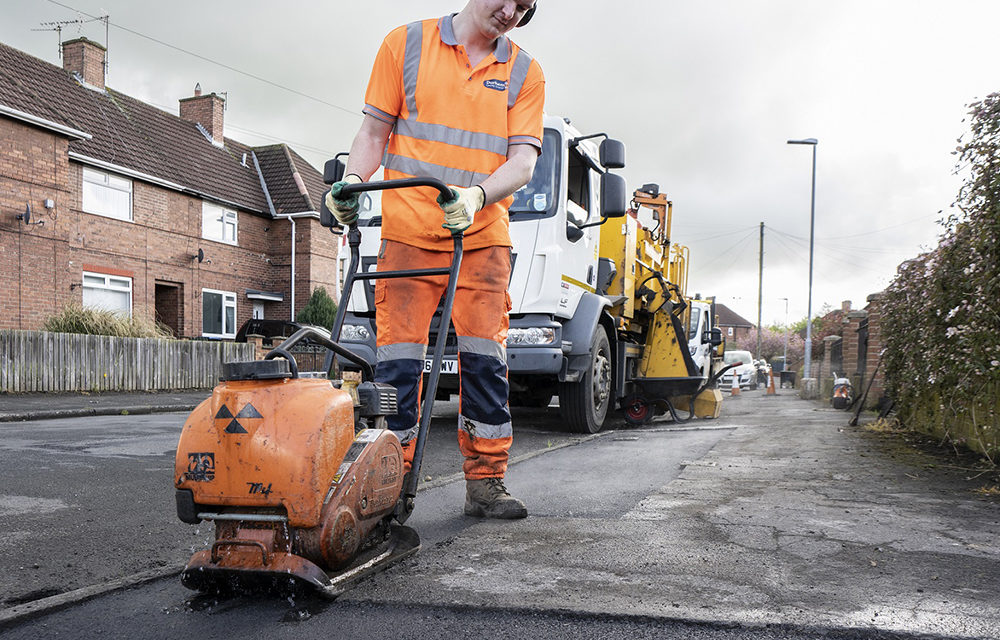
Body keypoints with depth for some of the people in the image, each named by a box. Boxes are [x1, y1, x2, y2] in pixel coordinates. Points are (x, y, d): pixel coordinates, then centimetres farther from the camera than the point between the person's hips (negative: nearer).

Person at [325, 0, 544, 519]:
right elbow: (375, 130, 10)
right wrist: (352, 180, -9)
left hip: (482, 236, 1)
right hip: (408, 230, -1)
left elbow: (523, 161, -1)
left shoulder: (525, 73, 10)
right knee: (398, 357, -3)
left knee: (485, 357, -1)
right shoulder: (406, 44, 10)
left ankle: (485, 483, 10)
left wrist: (476, 194, -20)